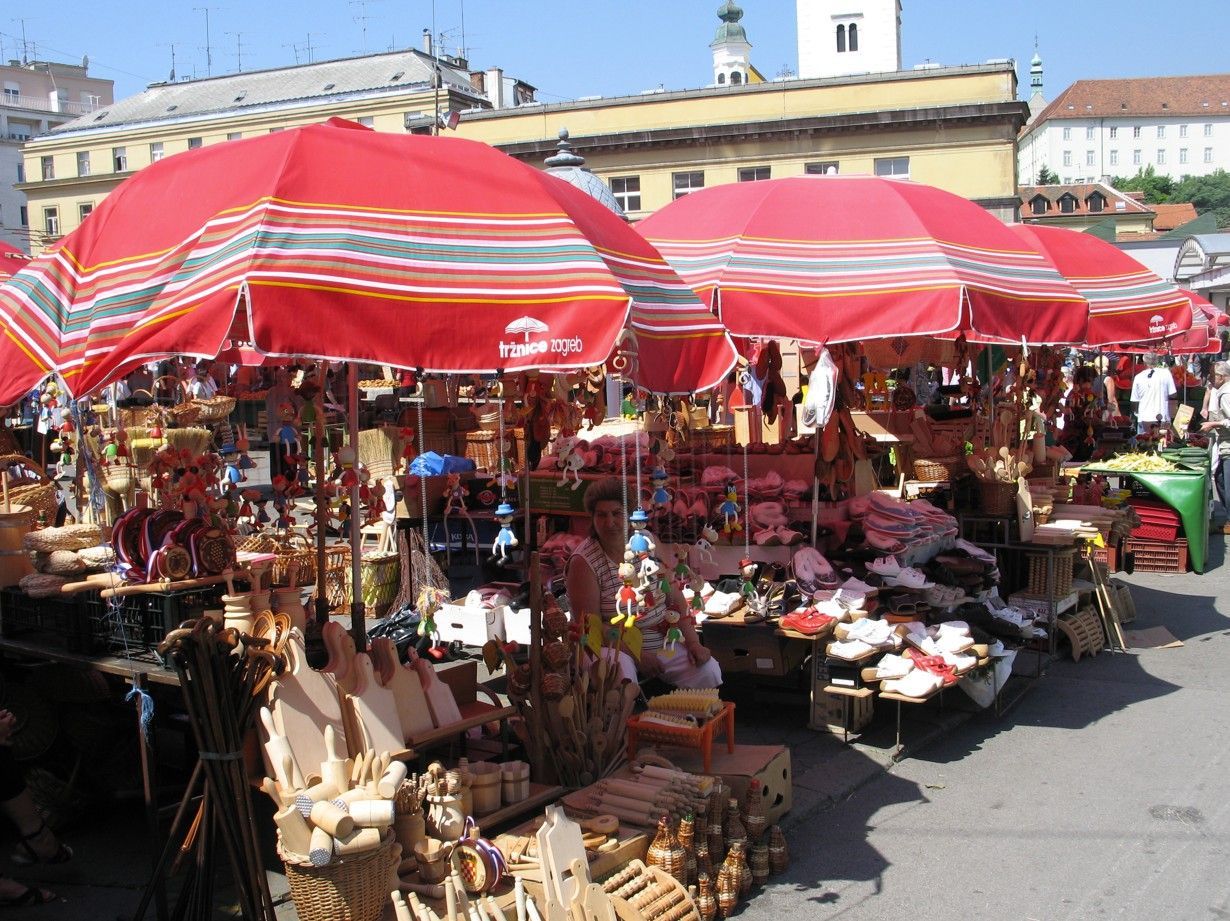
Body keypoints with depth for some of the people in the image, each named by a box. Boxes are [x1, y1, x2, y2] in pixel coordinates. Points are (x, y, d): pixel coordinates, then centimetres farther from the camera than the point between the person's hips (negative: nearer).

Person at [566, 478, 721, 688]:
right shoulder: (584, 562, -12)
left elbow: (675, 598, 5)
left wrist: (692, 642, -7)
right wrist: (637, 655, -19)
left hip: (663, 642, 5)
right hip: (613, 647, -4)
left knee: (709, 671, -14)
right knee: (620, 676, -36)